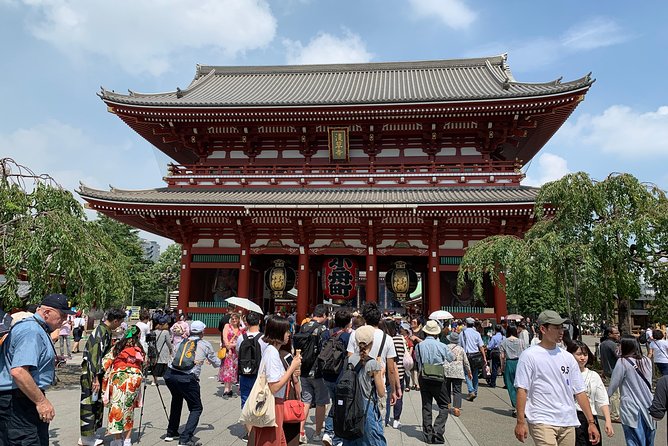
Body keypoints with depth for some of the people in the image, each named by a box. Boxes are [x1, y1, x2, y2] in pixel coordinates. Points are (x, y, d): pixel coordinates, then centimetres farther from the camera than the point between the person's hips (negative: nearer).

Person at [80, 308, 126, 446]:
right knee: (89, 404, 0)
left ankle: (90, 435, 27)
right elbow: (95, 356, -24)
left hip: (98, 373, 10)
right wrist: (95, 378, -23)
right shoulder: (100, 332, -20)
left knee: (97, 403, 15)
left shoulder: (106, 331, 10)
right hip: (90, 374, -10)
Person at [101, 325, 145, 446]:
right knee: (129, 409, 14)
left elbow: (106, 362, 6)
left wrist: (107, 375, 16)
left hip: (119, 377, -2)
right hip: (135, 378, 2)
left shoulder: (117, 347, 9)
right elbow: (143, 364, 8)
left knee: (117, 407, 6)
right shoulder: (140, 349, 11)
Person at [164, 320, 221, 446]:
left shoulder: (182, 341, 20)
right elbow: (217, 364, 21)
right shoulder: (205, 345, 12)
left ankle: (171, 433, 39)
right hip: (187, 378, -5)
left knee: (177, 400, 32)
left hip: (170, 374, 5)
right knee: (196, 408, 11)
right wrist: (215, 356, 44)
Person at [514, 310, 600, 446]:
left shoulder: (568, 357, 12)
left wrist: (591, 422, 9)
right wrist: (520, 422, -12)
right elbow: (522, 390, -8)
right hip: (542, 422, -6)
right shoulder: (529, 355, -5)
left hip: (568, 423, 6)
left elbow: (579, 392, 13)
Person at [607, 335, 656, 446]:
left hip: (631, 409, -5)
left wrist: (606, 395, 9)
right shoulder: (647, 361, 3)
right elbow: (649, 383, 14)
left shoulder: (623, 362, -13)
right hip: (648, 406, 5)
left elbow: (613, 385, -8)